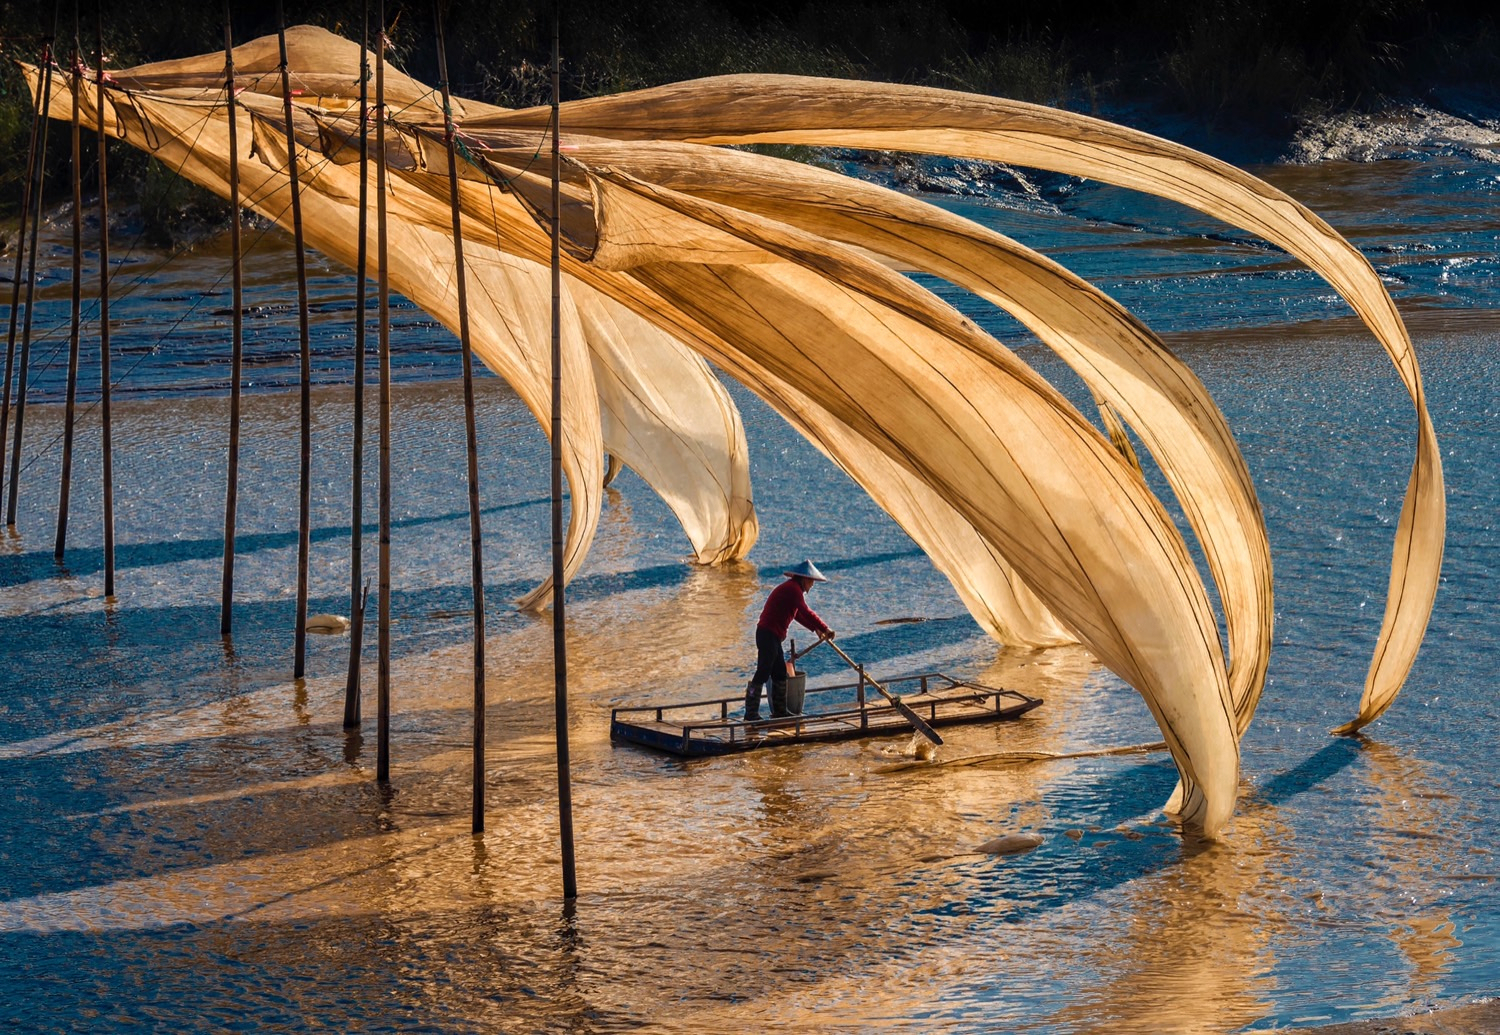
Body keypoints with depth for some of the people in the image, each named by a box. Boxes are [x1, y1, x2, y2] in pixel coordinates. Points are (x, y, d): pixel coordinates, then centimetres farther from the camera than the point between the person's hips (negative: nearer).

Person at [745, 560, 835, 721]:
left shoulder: (791, 588, 19)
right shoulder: (792, 589, -14)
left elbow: (799, 614, 26)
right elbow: (806, 612, -23)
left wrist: (816, 629, 18)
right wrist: (825, 628, -20)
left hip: (772, 636, 11)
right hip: (768, 634, -11)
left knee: (780, 672, 16)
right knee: (763, 672, -9)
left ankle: (779, 711, 23)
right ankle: (751, 712, -7)